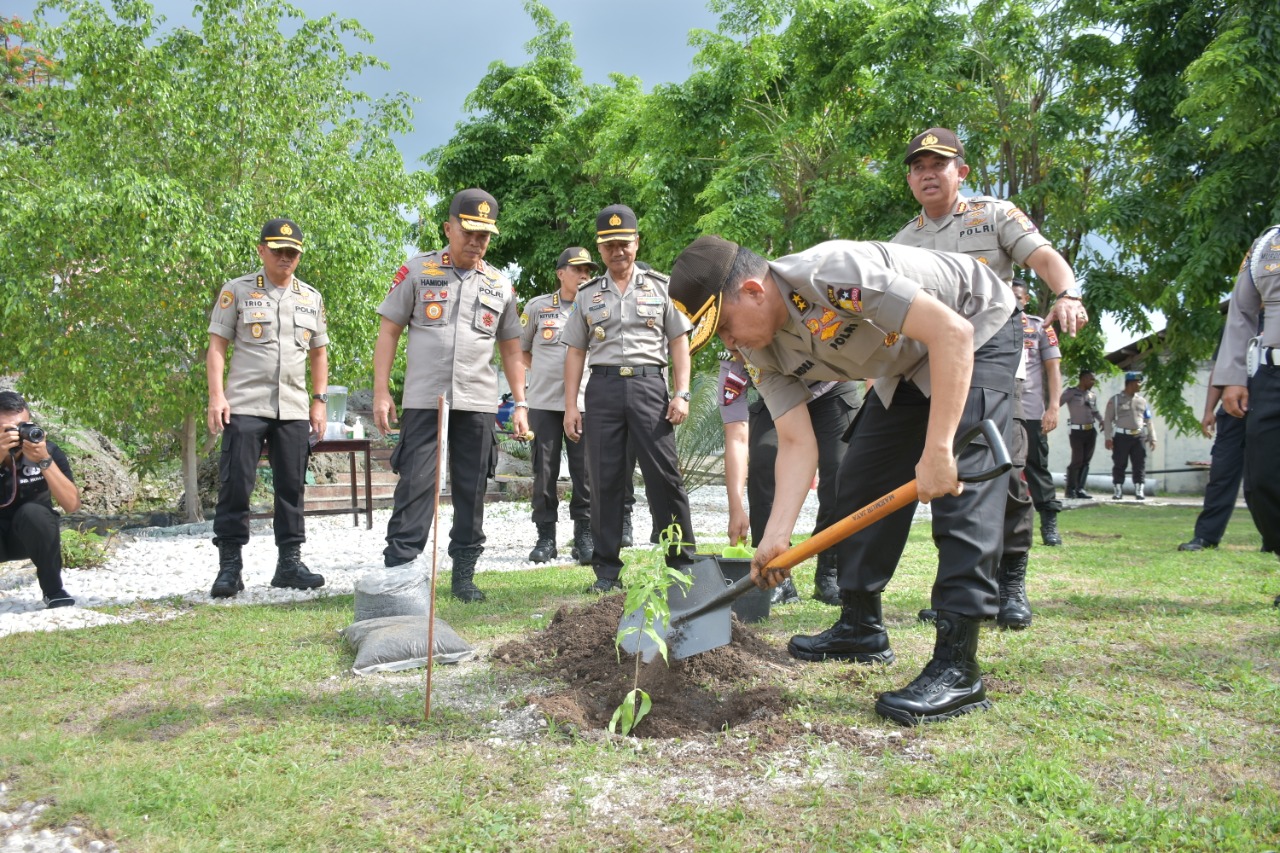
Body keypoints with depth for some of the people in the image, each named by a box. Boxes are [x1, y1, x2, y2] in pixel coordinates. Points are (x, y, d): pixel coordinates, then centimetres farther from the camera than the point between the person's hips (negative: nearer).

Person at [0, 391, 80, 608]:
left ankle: (53, 590, -13)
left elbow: (72, 505, -26)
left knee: (33, 512, -33)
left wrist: (45, 461, -36)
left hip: (34, 536, 0)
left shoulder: (48, 450, -17)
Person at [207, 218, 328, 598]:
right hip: (244, 406, -3)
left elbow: (319, 352, 20)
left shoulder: (312, 298, 15)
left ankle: (290, 562, 13)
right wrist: (216, 395, -9)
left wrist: (319, 401, 11)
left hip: (294, 409, 4)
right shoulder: (237, 291, 4)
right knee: (235, 485, -5)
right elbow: (217, 345, 1)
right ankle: (229, 565, 2)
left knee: (292, 487, 5)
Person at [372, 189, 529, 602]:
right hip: (423, 399, -3)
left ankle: (464, 576, 15)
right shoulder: (417, 271, 3)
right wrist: (381, 392, -4)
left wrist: (520, 404, 9)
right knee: (415, 485, -7)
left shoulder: (500, 285, 12)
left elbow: (511, 350, 16)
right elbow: (389, 332, 3)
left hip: (478, 403, 3)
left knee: (471, 491, 6)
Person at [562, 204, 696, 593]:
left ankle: (684, 561, 3)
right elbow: (575, 352, 13)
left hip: (648, 384, -2)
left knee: (664, 474, -5)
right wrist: (571, 405, 5)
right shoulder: (588, 294, 14)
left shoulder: (660, 286, 10)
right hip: (603, 386, 2)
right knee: (604, 480, 2)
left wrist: (682, 393, -2)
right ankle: (607, 570, 9)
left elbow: (678, 341, 8)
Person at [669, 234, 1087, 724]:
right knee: (860, 482, 6)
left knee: (961, 489, -20)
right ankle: (861, 630, 22)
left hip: (977, 335, -8)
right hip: (905, 366, 8)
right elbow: (797, 444, -11)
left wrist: (937, 450, -41)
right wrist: (776, 538, -23)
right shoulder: (761, 352, -11)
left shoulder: (831, 273, -36)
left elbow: (951, 333, -38)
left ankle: (958, 668, -19)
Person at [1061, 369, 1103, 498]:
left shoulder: (1093, 394, 13)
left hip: (1091, 430, 6)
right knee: (1077, 460, -9)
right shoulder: (1071, 393, -5)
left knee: (1086, 461, 4)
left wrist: (1101, 420, 7)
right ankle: (1071, 489, 1)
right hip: (1077, 431, -6)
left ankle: (1080, 489, 8)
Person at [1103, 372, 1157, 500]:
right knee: (1119, 464, 0)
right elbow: (1108, 419, -1)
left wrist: (1152, 438, 11)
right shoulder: (1115, 400, 1)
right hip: (1121, 436, -3)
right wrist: (1108, 438, -9)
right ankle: (1118, 491, 7)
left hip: (1139, 436, 3)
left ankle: (1139, 490, 5)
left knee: (1140, 464, 0)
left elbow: (1148, 421, 16)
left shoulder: (1142, 400, 13)